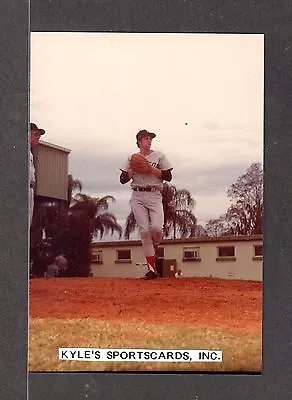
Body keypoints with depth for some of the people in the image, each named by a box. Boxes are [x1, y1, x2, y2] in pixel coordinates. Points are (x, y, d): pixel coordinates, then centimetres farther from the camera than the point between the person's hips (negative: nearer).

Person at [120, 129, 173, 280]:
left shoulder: (159, 156, 11)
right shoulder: (132, 158, 15)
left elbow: (168, 177, 2)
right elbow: (123, 179, 8)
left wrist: (151, 168, -7)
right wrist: (134, 169, -7)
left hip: (154, 196, -1)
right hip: (137, 197, 1)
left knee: (156, 227, -22)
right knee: (144, 230, -9)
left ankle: (154, 247, 14)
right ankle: (152, 269, -6)